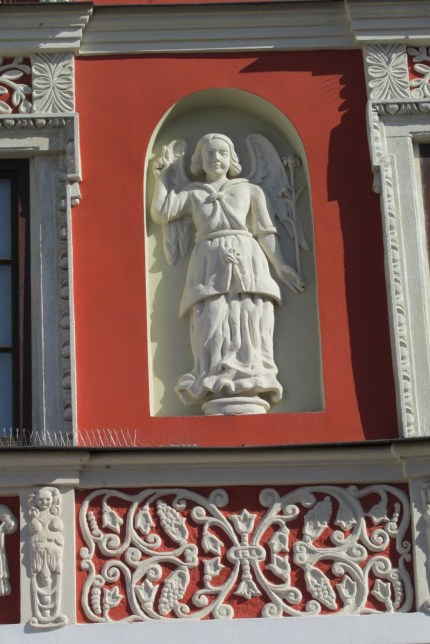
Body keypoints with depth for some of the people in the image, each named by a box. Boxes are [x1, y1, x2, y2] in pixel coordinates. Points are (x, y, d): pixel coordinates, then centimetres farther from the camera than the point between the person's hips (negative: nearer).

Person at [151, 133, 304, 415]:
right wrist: (162, 176, 14)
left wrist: (279, 265, 4)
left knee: (248, 323, -14)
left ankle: (249, 394, -22)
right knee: (213, 324, -16)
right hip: (210, 263, 0)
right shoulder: (192, 193, 24)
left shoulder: (249, 189, 21)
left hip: (247, 261, 0)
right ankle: (221, 395, -25)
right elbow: (161, 213, 14)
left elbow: (264, 231, 14)